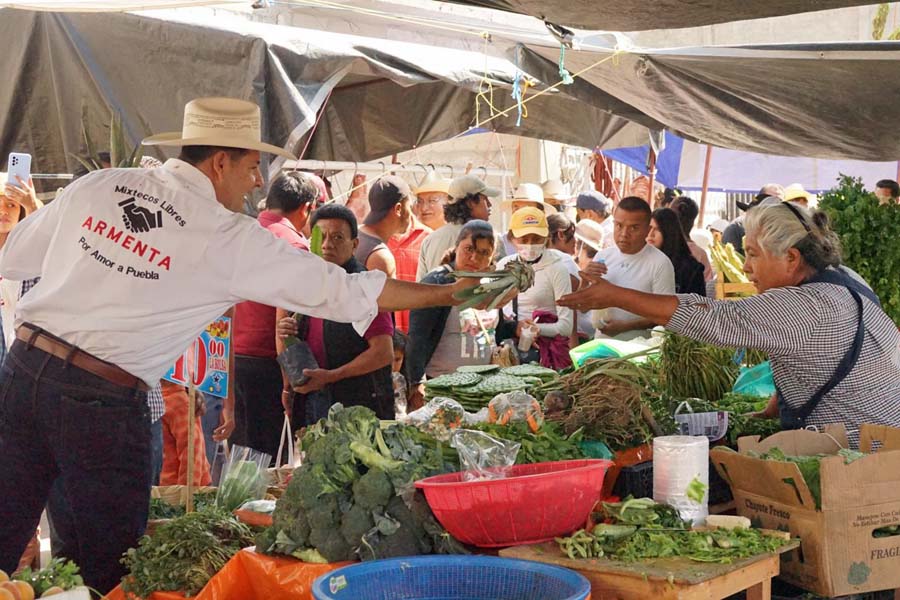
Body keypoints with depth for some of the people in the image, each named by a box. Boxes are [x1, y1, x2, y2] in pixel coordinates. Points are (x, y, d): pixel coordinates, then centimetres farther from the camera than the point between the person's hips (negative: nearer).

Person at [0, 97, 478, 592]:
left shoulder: (95, 185, 5)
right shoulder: (229, 239, -7)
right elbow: (343, 290, -3)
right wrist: (447, 294, 7)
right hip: (102, 402, -5)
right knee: (111, 567, 11)